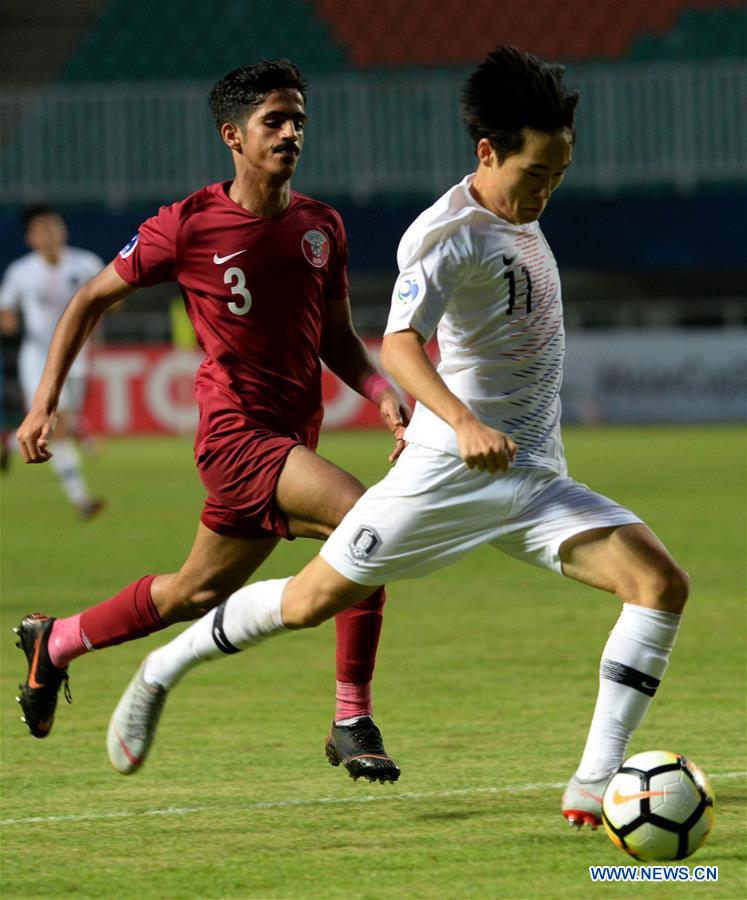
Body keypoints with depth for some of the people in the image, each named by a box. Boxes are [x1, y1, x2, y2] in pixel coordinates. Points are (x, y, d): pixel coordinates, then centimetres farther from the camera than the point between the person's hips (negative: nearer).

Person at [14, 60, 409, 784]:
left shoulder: (322, 227, 7)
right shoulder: (188, 226, -8)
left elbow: (337, 338, 18)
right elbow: (92, 299, 3)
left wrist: (383, 395, -1)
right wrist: (45, 400, -3)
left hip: (291, 438, 7)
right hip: (235, 430, -7)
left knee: (197, 593, 17)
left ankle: (55, 641, 41)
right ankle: (351, 723, -17)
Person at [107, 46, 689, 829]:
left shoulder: (521, 216, 12)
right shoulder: (447, 234, -14)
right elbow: (399, 343, -29)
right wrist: (465, 425, -44)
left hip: (534, 480, 7)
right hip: (447, 471, -7)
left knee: (660, 582, -13)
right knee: (311, 601, 0)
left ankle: (593, 787, -15)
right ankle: (164, 670, 27)